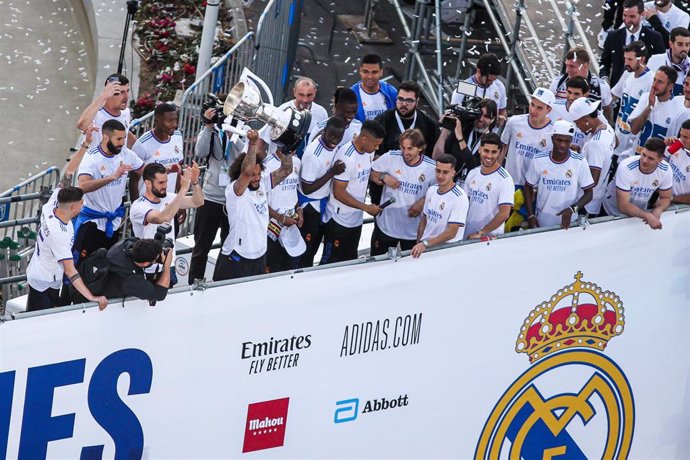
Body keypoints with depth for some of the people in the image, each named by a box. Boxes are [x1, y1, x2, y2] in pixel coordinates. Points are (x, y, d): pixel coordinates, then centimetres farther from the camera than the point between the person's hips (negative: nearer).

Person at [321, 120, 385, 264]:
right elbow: (339, 193, -22)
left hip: (357, 218, 8)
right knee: (331, 263, 3)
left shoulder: (369, 152, 0)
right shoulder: (346, 156, -25)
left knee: (351, 262, 16)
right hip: (339, 220, -8)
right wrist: (366, 207, -20)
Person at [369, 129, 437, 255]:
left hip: (413, 229, -1)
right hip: (386, 225, 1)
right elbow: (370, 172, 2)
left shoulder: (431, 168, -11)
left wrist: (423, 202, -14)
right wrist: (383, 177, -16)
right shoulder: (391, 157, -10)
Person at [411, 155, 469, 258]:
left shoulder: (459, 198, -11)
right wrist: (418, 244, 13)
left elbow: (451, 232, -16)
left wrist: (426, 244, -21)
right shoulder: (431, 190, 12)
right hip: (424, 246, 6)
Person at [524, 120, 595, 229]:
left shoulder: (580, 162, -11)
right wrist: (530, 216, -3)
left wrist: (572, 209, -24)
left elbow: (588, 193, -8)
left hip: (567, 224, -1)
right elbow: (528, 188, 5)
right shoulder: (539, 161, -8)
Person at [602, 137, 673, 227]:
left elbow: (666, 198, 0)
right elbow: (623, 206, -28)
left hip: (640, 211, 4)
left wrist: (657, 211, -22)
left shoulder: (666, 170, -17)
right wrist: (648, 216, -38)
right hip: (615, 212, -4)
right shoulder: (626, 167, -28)